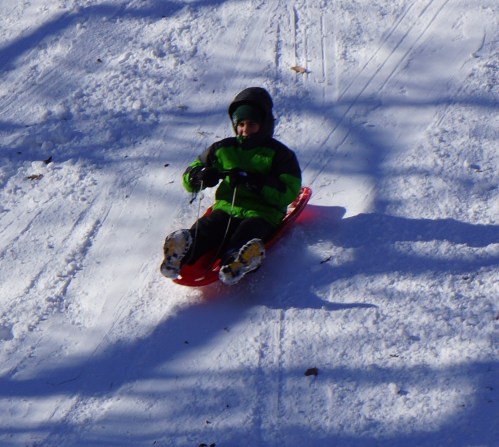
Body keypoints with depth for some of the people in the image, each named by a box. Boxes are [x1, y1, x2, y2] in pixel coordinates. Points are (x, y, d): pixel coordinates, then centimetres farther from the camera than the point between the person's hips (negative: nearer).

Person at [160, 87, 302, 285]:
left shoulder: (279, 154, 9)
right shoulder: (223, 149, 19)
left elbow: (288, 192, -5)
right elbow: (189, 177, 24)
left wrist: (255, 181, -17)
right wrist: (200, 176, -2)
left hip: (261, 214, -2)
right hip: (226, 208, 2)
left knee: (248, 233, -38)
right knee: (205, 228, -32)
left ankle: (236, 263, -71)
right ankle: (182, 254, -63)